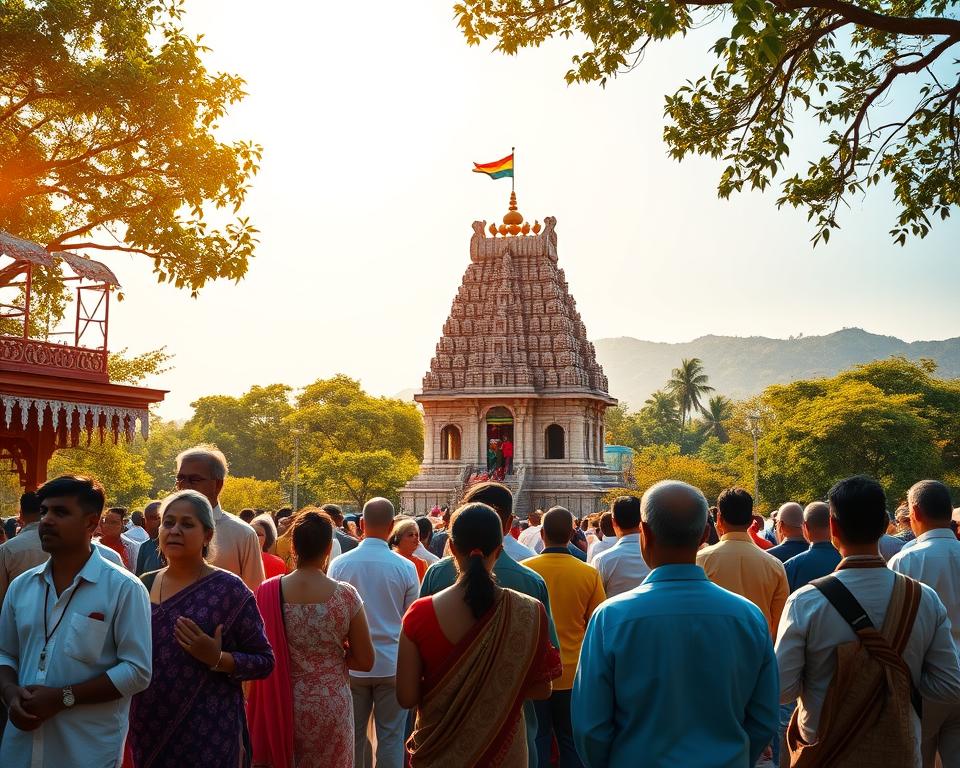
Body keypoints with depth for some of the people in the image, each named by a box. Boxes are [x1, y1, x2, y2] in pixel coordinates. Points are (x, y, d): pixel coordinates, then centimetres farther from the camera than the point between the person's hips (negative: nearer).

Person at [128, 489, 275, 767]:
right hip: (148, 731, 5)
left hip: (209, 734, -5)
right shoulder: (144, 585, 6)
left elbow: (264, 661, -7)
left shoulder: (228, 589, -9)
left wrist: (217, 658, -22)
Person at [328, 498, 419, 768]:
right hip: (392, 663, -1)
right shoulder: (405, 568, -9)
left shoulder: (339, 565, -6)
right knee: (391, 736, 6)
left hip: (351, 663, 1)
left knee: (352, 736, 12)